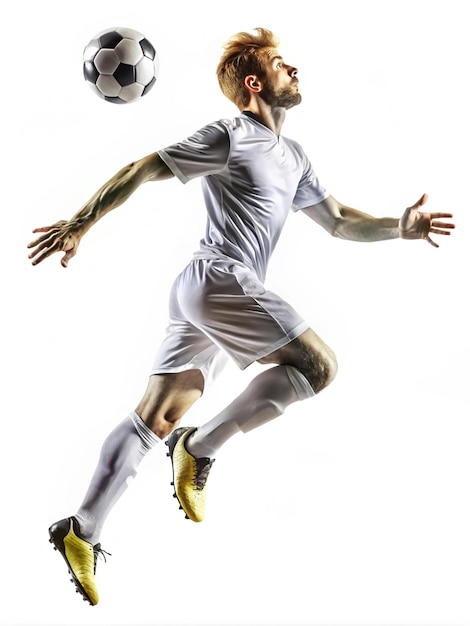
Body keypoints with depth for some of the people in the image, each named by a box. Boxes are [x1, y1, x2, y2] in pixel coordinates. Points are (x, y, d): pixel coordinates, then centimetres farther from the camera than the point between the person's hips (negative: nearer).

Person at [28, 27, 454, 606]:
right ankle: (202, 447, -6)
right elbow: (142, 170, -3)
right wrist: (79, 223, -7)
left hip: (204, 296, 8)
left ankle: (83, 530, 1)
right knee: (318, 365, -10)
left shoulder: (293, 158, 25)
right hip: (218, 276, -8)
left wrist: (398, 227, 10)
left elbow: (339, 221, 27)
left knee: (157, 417, 2)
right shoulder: (230, 137, 0)